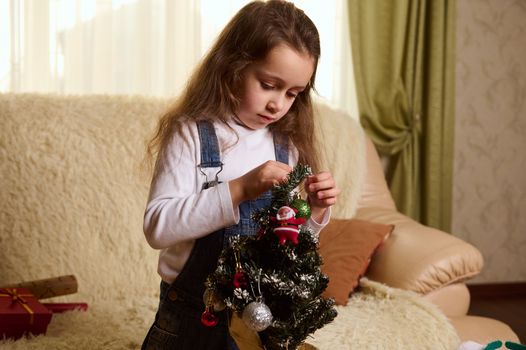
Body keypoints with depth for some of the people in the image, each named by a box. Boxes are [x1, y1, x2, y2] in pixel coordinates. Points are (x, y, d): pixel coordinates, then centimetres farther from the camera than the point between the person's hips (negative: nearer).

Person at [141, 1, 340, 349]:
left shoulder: (287, 145, 0)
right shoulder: (191, 134, -14)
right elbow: (158, 227, -25)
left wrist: (315, 210, -11)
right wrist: (239, 190, -33)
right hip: (194, 312, -4)